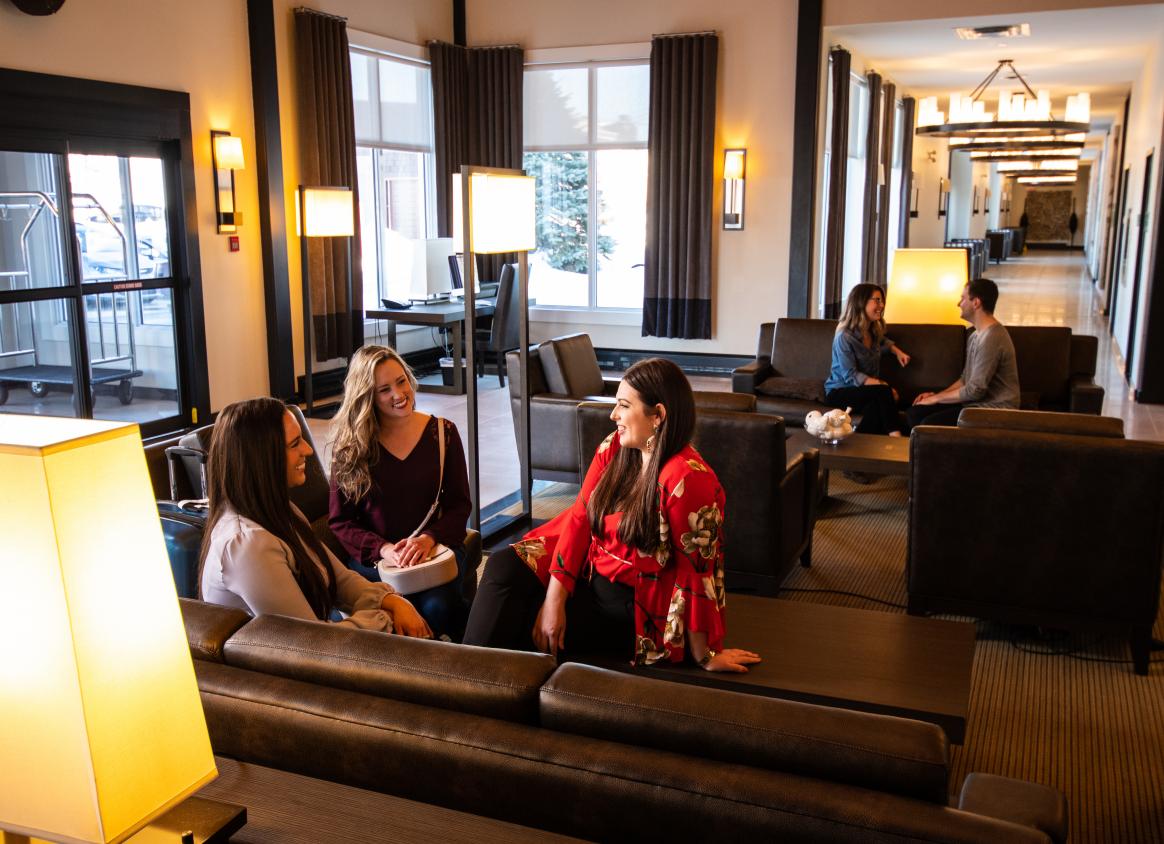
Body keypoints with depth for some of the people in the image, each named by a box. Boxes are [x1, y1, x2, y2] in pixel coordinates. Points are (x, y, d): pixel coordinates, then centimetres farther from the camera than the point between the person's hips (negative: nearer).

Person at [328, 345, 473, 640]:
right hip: (372, 556, 0)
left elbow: (459, 504, 5)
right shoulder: (349, 445, 2)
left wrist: (428, 539, -15)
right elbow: (339, 521, 2)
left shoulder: (442, 433, 6)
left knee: (436, 607, -31)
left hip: (435, 547, 1)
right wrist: (384, 549, -16)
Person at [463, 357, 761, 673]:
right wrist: (554, 599, -13)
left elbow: (696, 570, -21)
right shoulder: (614, 449, -3)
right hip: (586, 573, 7)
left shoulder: (685, 479, -26)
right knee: (504, 566, -13)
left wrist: (704, 655, -15)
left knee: (510, 626, -13)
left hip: (632, 611, -7)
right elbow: (579, 517, -5)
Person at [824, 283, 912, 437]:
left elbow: (882, 342, 35)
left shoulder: (874, 331, 8)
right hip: (839, 392, -6)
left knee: (876, 407, -33)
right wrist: (883, 385, -26)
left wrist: (897, 351, 14)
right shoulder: (844, 336, -16)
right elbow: (851, 377, -20)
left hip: (866, 390, 6)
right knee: (884, 392, -32)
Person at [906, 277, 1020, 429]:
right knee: (914, 413, -1)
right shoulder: (976, 335, 15)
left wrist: (936, 398, -9)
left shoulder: (992, 338, -19)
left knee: (930, 424, -26)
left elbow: (975, 390, -21)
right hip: (974, 403, 10)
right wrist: (936, 395, 8)